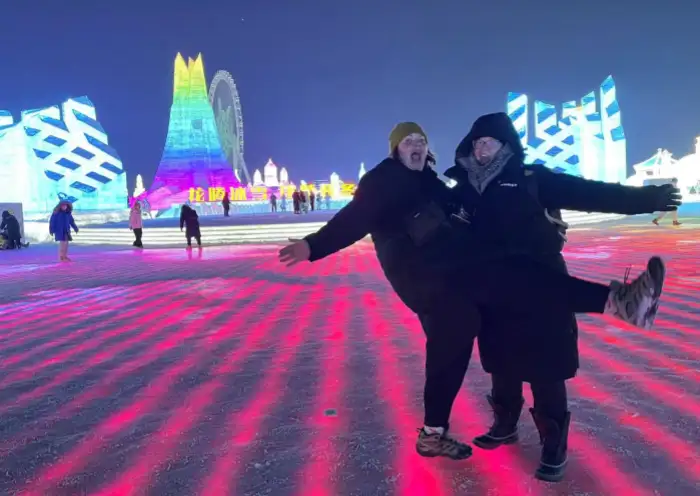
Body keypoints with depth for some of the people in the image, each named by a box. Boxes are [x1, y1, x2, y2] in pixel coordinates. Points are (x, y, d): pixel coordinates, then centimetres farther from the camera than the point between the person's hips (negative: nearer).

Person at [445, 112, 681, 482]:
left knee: (545, 368, 0)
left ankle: (554, 445, 14)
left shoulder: (531, 179, -4)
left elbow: (587, 193, -8)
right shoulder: (464, 190, 7)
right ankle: (505, 424, 35)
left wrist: (641, 199, -15)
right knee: (501, 365, 15)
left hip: (538, 288, -3)